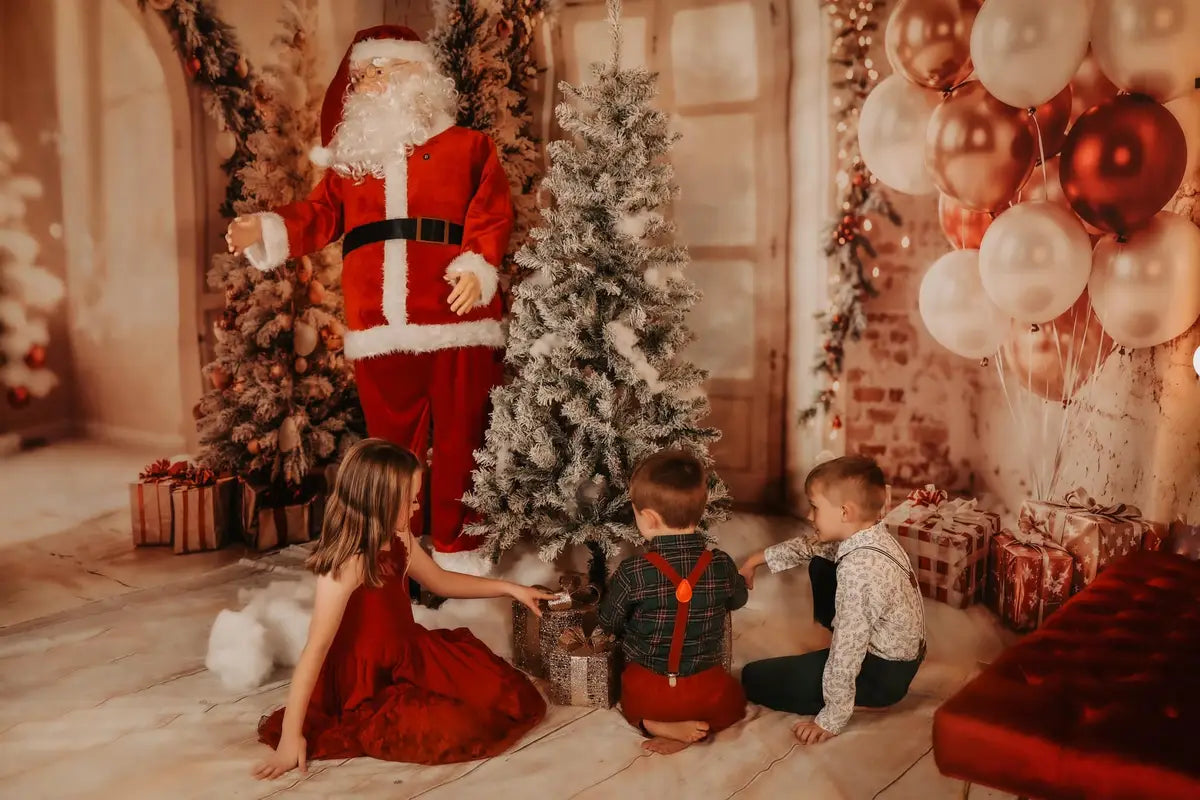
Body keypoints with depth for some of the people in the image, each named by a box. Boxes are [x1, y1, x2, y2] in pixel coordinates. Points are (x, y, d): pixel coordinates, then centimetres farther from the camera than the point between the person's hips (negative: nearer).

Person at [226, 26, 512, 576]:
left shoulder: (467, 146, 8)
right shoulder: (350, 156, 21)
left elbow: (492, 216, -1)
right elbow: (321, 214, 14)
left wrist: (477, 266, -17)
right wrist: (266, 228, -2)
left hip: (455, 320, -3)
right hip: (379, 328, 4)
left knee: (459, 438, 1)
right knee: (389, 442, 10)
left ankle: (456, 549, 14)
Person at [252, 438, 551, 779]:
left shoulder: (397, 539, -5)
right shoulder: (347, 565, -30)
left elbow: (440, 580, 13)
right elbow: (315, 651, -31)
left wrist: (509, 588, 11)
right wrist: (291, 736, -30)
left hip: (409, 655, 8)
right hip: (368, 684, -8)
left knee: (498, 690, 3)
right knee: (458, 728, -22)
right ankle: (361, 728, 1)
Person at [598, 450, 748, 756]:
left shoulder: (632, 573, -21)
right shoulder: (722, 565, -13)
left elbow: (608, 623, -5)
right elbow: (738, 600, 10)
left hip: (646, 694, 0)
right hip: (706, 692, 0)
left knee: (631, 703, 34)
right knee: (735, 700, 31)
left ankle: (657, 727, 1)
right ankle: (702, 726, 1)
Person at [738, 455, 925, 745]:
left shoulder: (858, 569, -34)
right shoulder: (871, 535, -5)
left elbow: (847, 652, -29)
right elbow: (811, 546, 15)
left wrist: (831, 721, -21)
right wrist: (759, 558, 17)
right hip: (899, 651, 9)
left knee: (754, 678, -3)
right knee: (820, 566, 20)